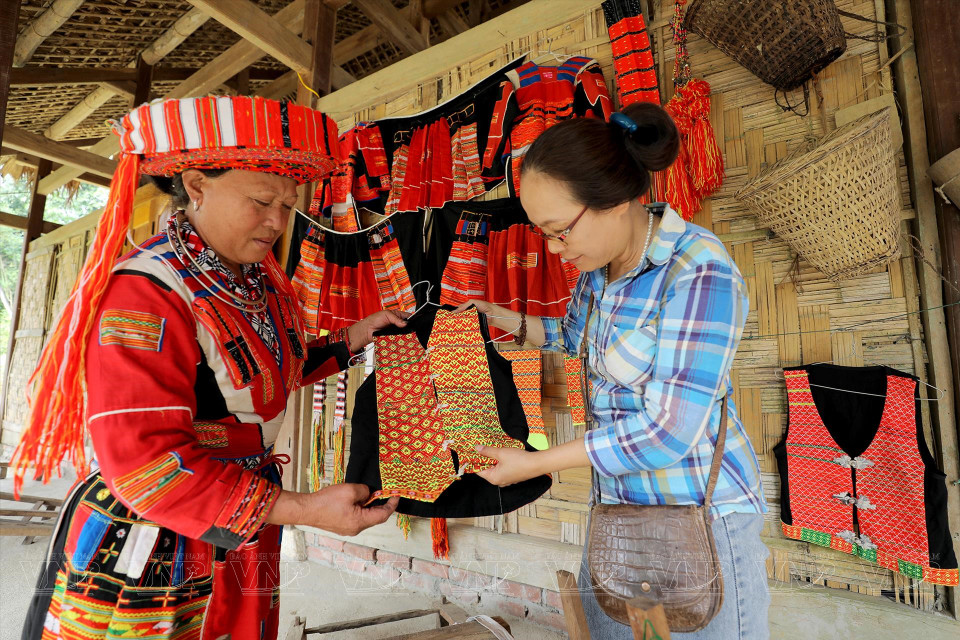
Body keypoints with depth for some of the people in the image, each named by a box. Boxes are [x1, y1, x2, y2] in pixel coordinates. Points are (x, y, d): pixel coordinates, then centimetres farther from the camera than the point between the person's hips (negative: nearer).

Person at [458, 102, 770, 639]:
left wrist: (534, 464, -20)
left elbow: (668, 432, -26)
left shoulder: (701, 273, -24)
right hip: (620, 498, 7)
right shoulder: (599, 268, 0)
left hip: (701, 511, -7)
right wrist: (506, 320, 6)